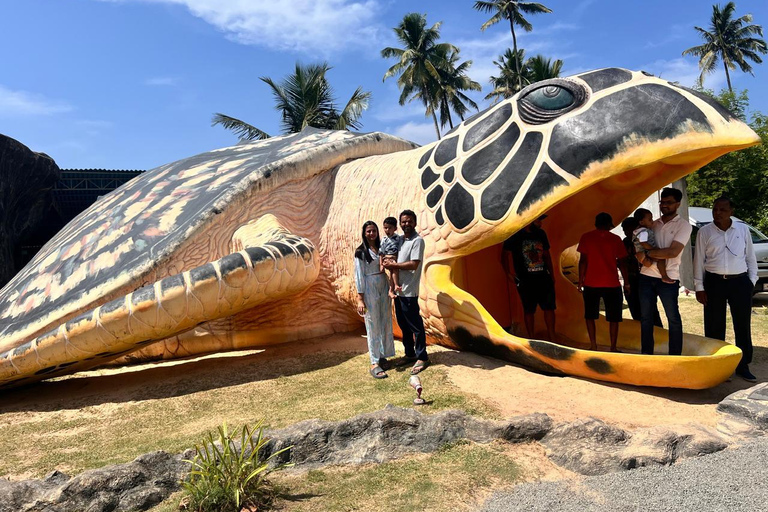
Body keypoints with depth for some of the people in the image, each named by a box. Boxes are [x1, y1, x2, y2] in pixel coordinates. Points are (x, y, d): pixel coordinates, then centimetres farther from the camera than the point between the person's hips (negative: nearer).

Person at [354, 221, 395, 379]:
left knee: (386, 323, 8)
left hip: (384, 287, 5)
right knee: (373, 326, -4)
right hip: (370, 289, -5)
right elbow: (359, 275, -8)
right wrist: (360, 298, -13)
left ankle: (382, 356, 20)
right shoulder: (361, 252, -4)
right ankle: (374, 363, 1)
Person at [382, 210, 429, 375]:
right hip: (398, 289, 8)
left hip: (409, 290, -8)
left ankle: (422, 358, 9)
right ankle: (410, 354, 28)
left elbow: (414, 264, -18)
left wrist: (394, 265, -11)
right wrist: (389, 265, -1)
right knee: (403, 324, 15)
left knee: (415, 325, -1)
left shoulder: (417, 240, -10)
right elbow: (392, 258, 22)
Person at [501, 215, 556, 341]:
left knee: (549, 307, 3)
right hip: (525, 280, -4)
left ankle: (552, 339, 13)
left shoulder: (541, 234, 8)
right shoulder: (515, 235, -7)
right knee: (529, 310, 6)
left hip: (544, 278, 4)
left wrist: (552, 275, 14)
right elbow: (505, 254, -3)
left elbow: (546, 255, 16)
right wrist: (508, 273, -12)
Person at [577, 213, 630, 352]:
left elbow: (583, 260, -5)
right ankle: (613, 348, 7)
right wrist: (626, 282, 11)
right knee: (613, 318, 10)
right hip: (612, 284, 0)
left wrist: (580, 281, 0)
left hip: (591, 284, 0)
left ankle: (593, 346, 9)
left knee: (590, 316, 13)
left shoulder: (586, 237, 0)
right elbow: (622, 262, 2)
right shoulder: (615, 239, 1)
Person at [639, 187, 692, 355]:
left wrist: (648, 253, -14)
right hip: (646, 276, 5)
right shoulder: (654, 224, 12)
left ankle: (675, 355, 12)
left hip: (668, 278, -5)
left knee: (673, 318, 2)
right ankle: (646, 352, 21)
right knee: (645, 317, 10)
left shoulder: (683, 225, -3)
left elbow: (673, 252, -16)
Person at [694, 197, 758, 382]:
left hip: (740, 281, 1)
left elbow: (750, 257, 11)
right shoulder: (704, 232, 0)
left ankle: (743, 366, 18)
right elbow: (699, 260, 1)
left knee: (743, 325, 6)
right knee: (714, 326, 5)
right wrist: (699, 287, -2)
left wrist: (752, 280, 4)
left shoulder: (743, 229, 5)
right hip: (714, 282, -1)